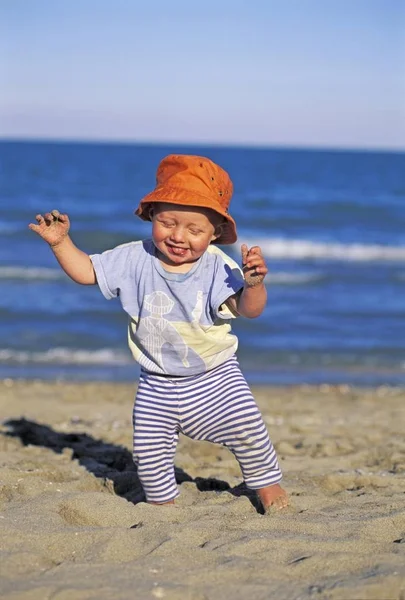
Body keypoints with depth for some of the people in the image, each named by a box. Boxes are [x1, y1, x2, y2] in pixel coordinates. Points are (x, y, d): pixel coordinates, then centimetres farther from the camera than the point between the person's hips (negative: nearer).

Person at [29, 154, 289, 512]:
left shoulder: (219, 268, -16)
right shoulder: (135, 260, -9)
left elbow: (249, 309, -25)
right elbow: (87, 271, 0)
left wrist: (254, 283, -46)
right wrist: (60, 242, -13)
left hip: (215, 378, -2)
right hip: (157, 385, 2)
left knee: (248, 429, -5)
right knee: (149, 452, 1)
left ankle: (266, 481, 24)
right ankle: (161, 501, 28)